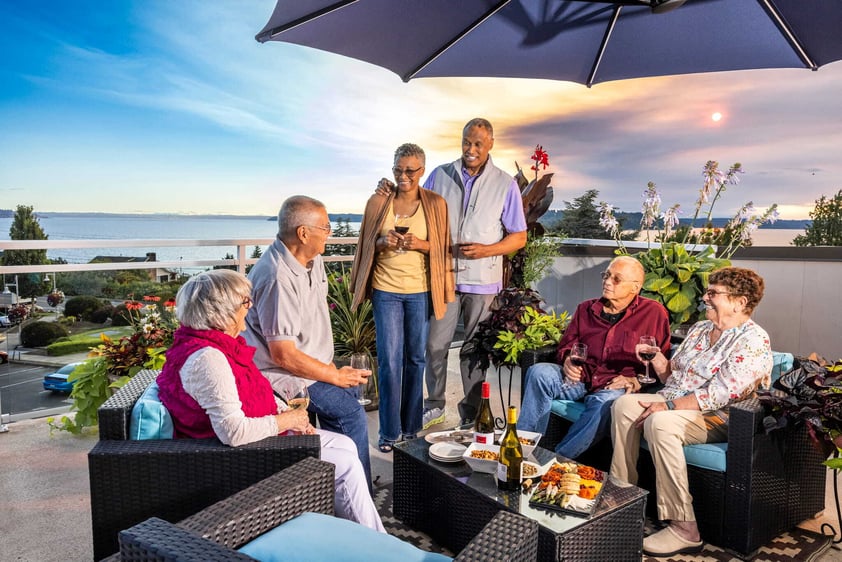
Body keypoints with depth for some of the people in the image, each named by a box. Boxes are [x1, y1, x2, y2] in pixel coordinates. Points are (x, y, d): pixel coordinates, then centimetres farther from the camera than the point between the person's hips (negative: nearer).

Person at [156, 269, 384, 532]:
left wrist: (288, 412, 0)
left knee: (345, 445, 11)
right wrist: (286, 420, -19)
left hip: (255, 435, 11)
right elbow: (234, 432, -34)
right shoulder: (207, 358, -28)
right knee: (346, 465, -8)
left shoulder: (218, 345, 4)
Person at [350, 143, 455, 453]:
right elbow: (366, 244, 9)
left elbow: (443, 248, 4)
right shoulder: (378, 202, 3)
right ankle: (389, 431, 12)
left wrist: (422, 244, -15)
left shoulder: (436, 204, 3)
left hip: (421, 291, 1)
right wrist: (383, 242, -13)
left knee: (416, 357, 9)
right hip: (386, 290, 0)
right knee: (390, 360, -1)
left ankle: (411, 426, 23)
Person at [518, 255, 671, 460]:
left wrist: (637, 380, -9)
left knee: (606, 402, -39)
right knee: (538, 372, -24)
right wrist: (567, 360, -1)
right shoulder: (586, 309, 15)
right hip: (580, 378, 4)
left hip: (616, 386, -3)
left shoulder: (653, 313, 5)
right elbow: (566, 345, 22)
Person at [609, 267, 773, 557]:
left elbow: (721, 394, -23)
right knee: (624, 405, -14)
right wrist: (657, 358, -3)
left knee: (659, 423, -34)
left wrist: (668, 406, -25)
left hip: (719, 418, -8)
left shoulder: (753, 340, -12)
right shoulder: (700, 329, 14)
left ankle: (684, 530, -28)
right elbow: (673, 375, 18)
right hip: (675, 404, 8)